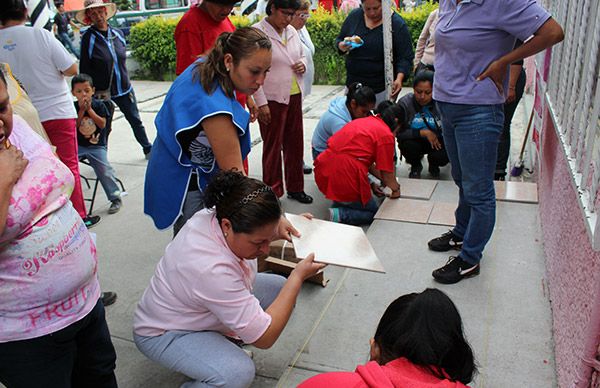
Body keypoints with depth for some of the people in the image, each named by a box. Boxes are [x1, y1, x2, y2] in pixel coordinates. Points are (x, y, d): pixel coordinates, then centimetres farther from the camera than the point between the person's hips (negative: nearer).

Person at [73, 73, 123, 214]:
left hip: (97, 146, -2)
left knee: (104, 170, -16)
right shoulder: (73, 107, 3)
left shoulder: (99, 105, 1)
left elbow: (102, 124, -11)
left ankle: (115, 198, -1)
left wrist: (89, 109, -13)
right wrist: (82, 110, -14)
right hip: (78, 145, 2)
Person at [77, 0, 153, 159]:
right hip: (102, 92, -4)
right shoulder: (88, 38, -10)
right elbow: (84, 68, -8)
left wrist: (126, 81, 12)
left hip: (124, 88, 4)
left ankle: (148, 149, 30)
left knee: (136, 121, 14)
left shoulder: (118, 33, 3)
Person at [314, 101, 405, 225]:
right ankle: (340, 215, -8)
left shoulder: (363, 121, 19)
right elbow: (386, 173, 0)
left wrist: (371, 183, 30)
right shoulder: (386, 135, -4)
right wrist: (395, 188, 20)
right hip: (345, 179, -7)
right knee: (373, 212, 17)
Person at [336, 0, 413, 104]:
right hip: (353, 85, 4)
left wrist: (399, 78, -27)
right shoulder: (354, 16, 3)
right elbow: (339, 40, 14)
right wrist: (342, 46, -10)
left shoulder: (397, 23, -8)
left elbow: (405, 57, -9)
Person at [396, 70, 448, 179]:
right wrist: (423, 132, -30)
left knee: (443, 157, -29)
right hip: (415, 141, 0)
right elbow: (398, 132, -24)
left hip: (437, 142, 0)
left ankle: (433, 166, 12)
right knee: (407, 145, -32)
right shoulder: (405, 103, -18)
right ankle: (415, 166, 4)